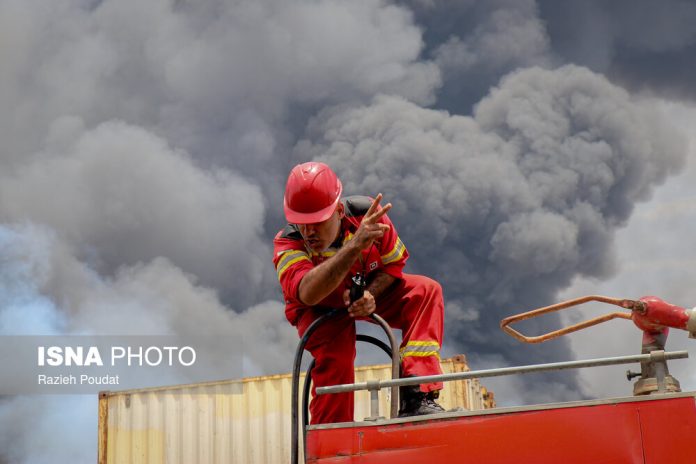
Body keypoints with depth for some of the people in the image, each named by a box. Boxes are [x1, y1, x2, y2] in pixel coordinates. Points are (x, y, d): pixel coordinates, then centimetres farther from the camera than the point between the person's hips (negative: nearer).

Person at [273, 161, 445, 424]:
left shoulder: (366, 213, -27)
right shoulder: (287, 245, -32)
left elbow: (393, 263, -9)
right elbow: (307, 293, -54)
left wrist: (370, 294, -30)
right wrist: (354, 245, -64)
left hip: (370, 295, 3)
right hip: (319, 311, -3)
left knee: (425, 291, -21)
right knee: (335, 356, -33)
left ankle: (416, 396, -31)